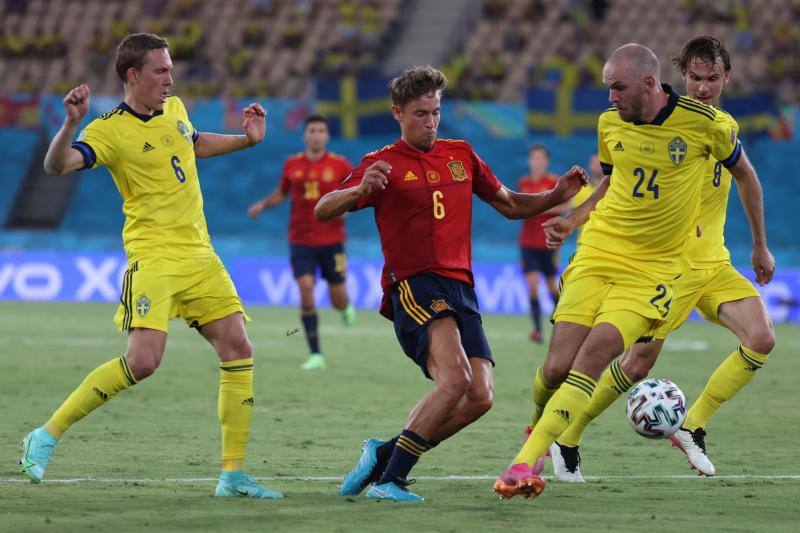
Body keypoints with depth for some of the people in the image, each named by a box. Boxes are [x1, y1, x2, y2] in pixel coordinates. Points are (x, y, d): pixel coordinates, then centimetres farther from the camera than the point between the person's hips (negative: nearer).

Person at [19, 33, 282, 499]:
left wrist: (246, 139, 23)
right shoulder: (111, 130, -11)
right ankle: (47, 436, -6)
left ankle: (234, 474, 6)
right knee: (143, 360, -21)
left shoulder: (175, 109, 11)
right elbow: (58, 164, -26)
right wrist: (71, 123, -42)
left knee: (238, 350, 0)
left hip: (199, 255, 7)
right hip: (153, 255, -7)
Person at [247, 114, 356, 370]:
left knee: (338, 299, 2)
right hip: (300, 241, 1)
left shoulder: (339, 164, -3)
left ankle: (346, 308, 44)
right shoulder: (292, 164, 3)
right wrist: (262, 204, 3)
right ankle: (316, 355, -9)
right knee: (306, 290, -15)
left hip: (331, 241, -1)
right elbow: (282, 192, 19)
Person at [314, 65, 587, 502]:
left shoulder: (461, 155, 19)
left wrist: (557, 196, 8)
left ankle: (384, 453, 6)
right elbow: (323, 211, -5)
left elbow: (510, 205, 27)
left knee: (480, 396, -10)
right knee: (455, 377, -28)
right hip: (413, 286, -6)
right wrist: (359, 190, -27)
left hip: (460, 289, 6)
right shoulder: (383, 164, 3)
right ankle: (389, 479, -21)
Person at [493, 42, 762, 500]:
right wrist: (574, 217, 9)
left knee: (593, 355, -22)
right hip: (597, 254, 3)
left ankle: (525, 462, -24)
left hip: (653, 268, -3)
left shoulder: (706, 123, -9)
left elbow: (744, 173, 9)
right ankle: (537, 433, 24)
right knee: (556, 368, -8)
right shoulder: (610, 123, 4)